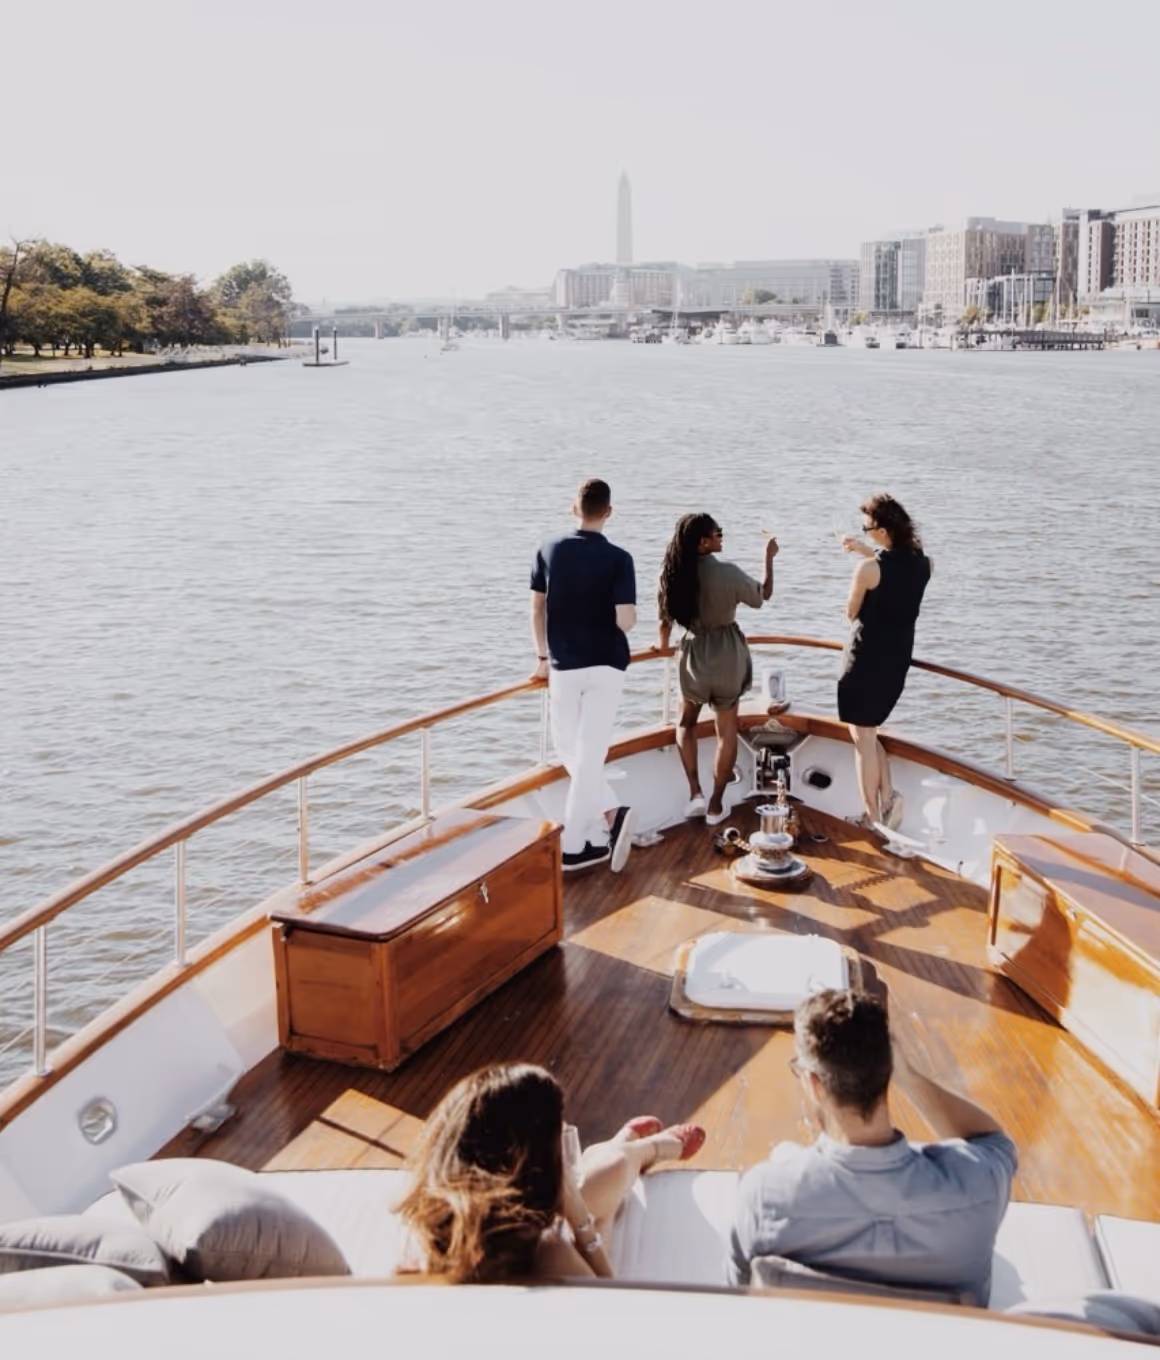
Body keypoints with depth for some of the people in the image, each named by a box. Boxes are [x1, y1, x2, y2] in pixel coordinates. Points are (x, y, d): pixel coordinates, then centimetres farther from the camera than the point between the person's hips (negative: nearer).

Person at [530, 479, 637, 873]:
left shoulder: (549, 551, 0)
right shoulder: (618, 559, -9)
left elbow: (537, 609, 6)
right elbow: (625, 621, -17)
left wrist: (542, 657, 19)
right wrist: (628, 617, 8)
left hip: (563, 666, 1)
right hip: (605, 666, -1)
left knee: (569, 750, 15)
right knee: (589, 755, 0)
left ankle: (610, 814, 4)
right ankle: (574, 846, -2)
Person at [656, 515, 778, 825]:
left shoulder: (673, 574, -7)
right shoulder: (727, 572, -16)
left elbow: (664, 621, 2)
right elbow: (763, 595, 1)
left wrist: (662, 647, 22)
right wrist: (769, 558, 14)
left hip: (694, 654, 2)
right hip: (727, 654, -2)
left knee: (686, 722, 23)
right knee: (726, 730, 11)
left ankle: (695, 794, 10)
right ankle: (716, 805, 15)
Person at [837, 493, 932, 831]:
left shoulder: (869, 568, -19)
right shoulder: (924, 564, 0)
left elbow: (851, 613, -5)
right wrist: (866, 550, 20)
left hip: (866, 657, -7)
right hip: (899, 659, 7)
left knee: (863, 738, 5)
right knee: (868, 732, 22)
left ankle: (873, 819, 9)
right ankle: (887, 796, 8)